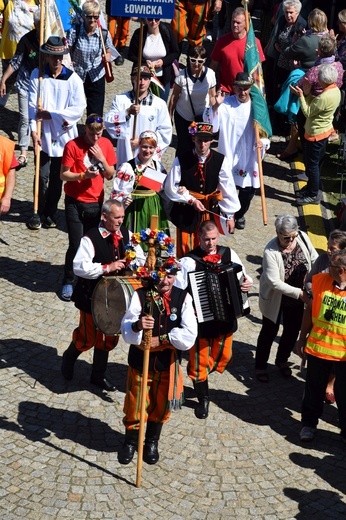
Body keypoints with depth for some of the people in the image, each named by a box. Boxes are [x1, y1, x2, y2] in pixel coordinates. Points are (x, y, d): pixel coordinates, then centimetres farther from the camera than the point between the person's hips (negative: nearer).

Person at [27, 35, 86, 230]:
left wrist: (50, 115, -14)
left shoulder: (73, 78, -4)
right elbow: (32, 105, -4)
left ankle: (50, 212, 21)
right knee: (42, 176, -2)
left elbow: (79, 109, -10)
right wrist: (34, 130, -15)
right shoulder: (37, 75, -1)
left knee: (57, 177, 8)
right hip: (43, 134, 0)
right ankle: (38, 212, 11)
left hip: (64, 134, 0)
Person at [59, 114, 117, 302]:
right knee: (75, 244, -5)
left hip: (96, 202, 3)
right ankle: (68, 282, 11)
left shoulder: (106, 144, 1)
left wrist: (101, 158, -13)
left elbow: (110, 175, 4)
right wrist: (83, 175, -26)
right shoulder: (73, 145, -10)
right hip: (75, 202, -3)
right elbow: (63, 175, -10)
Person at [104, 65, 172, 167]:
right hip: (125, 156, 0)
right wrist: (127, 112, -19)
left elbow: (165, 132, 0)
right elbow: (108, 122, -5)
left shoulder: (159, 104, 3)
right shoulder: (120, 99, 5)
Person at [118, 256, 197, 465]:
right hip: (140, 360, -1)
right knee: (135, 405, 10)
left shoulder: (183, 298, -9)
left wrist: (161, 339, -20)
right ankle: (130, 442, 35)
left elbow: (189, 334, -15)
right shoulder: (140, 295, -13)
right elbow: (126, 329, -19)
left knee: (161, 406, 16)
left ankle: (152, 442, 40)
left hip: (168, 363, 2)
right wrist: (137, 326, -41)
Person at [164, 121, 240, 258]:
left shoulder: (221, 161, -10)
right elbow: (170, 187, -5)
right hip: (186, 211, -1)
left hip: (210, 210, 1)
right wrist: (191, 200, -12)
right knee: (185, 250, 7)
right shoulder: (181, 160, -10)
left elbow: (228, 189, -7)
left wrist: (230, 216, -6)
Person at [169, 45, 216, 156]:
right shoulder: (182, 75, -16)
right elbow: (174, 96, -7)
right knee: (184, 146, 5)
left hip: (202, 117, 0)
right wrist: (170, 115, -1)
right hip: (182, 116, 0)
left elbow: (212, 96, -2)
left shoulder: (210, 74, -13)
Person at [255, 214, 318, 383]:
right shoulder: (271, 252, -30)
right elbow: (274, 282, -30)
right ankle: (260, 366, 34)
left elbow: (314, 260, -4)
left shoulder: (302, 237, -17)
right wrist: (299, 293, -32)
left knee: (292, 331, 19)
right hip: (275, 298, -5)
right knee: (269, 332, 13)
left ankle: (282, 361, 45)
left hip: (297, 297, 5)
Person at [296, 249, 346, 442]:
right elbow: (310, 309, 4)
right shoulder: (321, 280, -9)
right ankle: (309, 423, 40)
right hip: (318, 347, 2)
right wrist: (302, 338, 9)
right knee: (314, 390, 19)